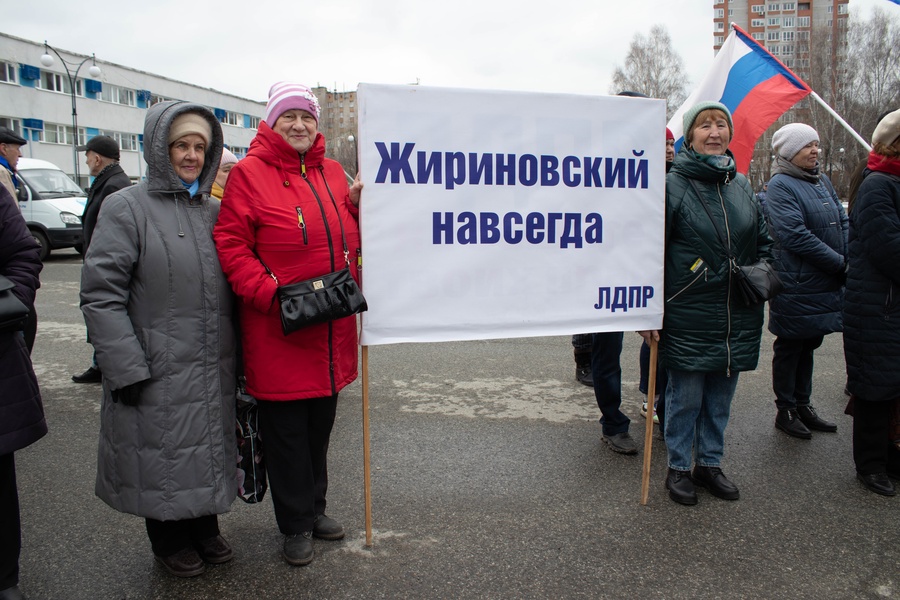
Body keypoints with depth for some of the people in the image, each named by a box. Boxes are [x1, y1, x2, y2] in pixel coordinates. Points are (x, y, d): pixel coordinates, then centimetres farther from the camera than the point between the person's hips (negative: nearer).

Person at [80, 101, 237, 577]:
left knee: (209, 448, 16)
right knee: (163, 456, 9)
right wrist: (127, 368, -16)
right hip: (158, 375, -5)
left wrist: (235, 355, 12)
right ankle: (169, 542, 32)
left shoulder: (214, 211, 11)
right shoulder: (126, 208, -7)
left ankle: (205, 529, 37)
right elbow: (100, 295, -12)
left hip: (214, 372, 5)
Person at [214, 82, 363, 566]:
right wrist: (269, 293, -20)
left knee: (321, 424, 18)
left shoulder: (332, 172, 11)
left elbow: (352, 236, 18)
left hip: (331, 328, 6)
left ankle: (314, 508, 38)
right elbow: (231, 245, -10)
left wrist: (357, 204, -2)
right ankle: (295, 526, 26)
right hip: (279, 331, -5)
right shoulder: (250, 173, -6)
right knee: (286, 431, 7)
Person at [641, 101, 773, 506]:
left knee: (721, 396, 15)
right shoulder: (672, 185, -8)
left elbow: (764, 241, 21)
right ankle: (678, 468, 22)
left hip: (738, 315, 6)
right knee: (686, 396, 4)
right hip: (689, 314, -5)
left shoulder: (741, 184, 10)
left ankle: (709, 463, 31)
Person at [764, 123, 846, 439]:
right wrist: (840, 263, -16)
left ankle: (803, 405, 30)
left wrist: (852, 259, -7)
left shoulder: (822, 181, 12)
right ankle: (785, 411, 19)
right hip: (796, 285, -8)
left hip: (826, 284, 8)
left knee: (808, 345, 17)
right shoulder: (780, 185, -13)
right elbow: (795, 235, -21)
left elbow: (842, 223, 11)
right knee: (789, 348, 6)